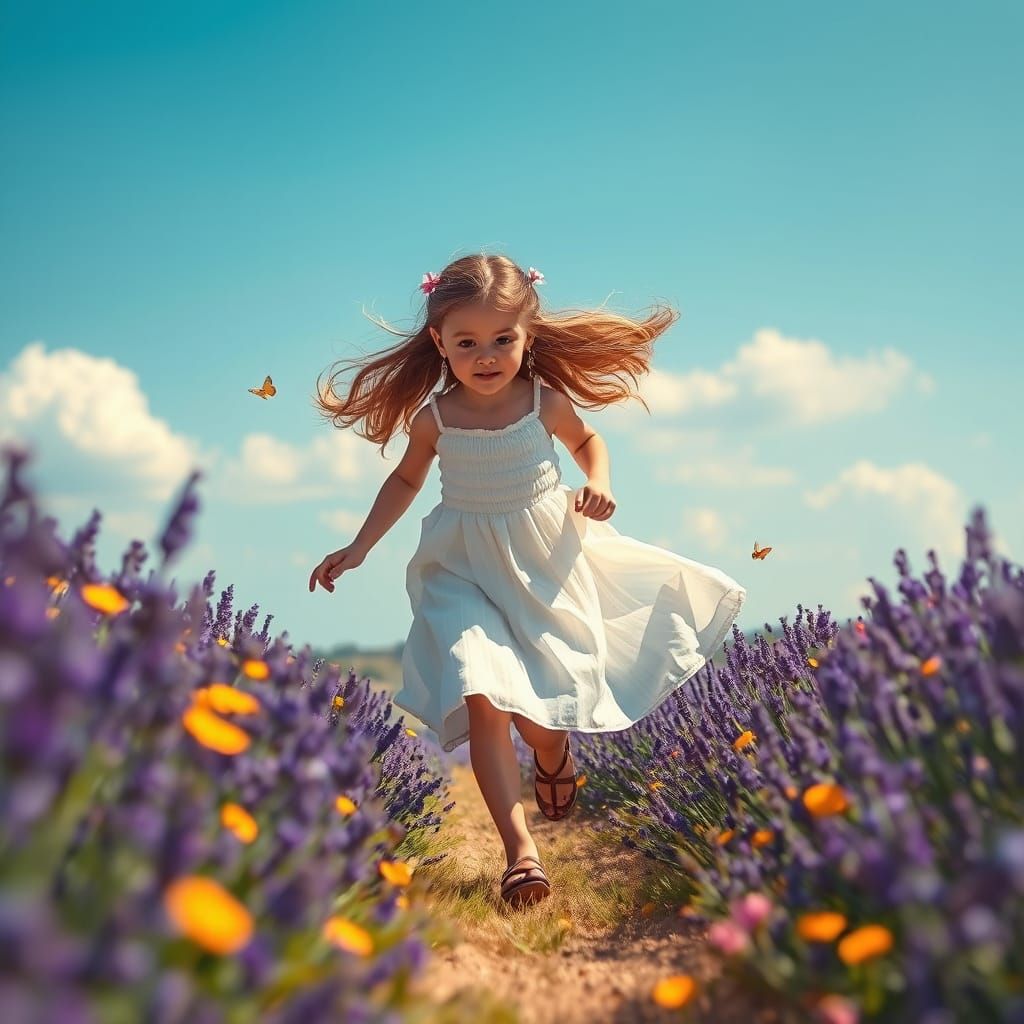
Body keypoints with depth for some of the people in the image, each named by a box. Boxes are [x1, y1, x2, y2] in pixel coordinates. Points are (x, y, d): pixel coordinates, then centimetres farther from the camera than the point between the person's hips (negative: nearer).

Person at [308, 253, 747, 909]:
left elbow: (588, 440, 16)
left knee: (543, 713, 0)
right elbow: (406, 480, 13)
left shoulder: (547, 402, -7)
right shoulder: (434, 418, -6)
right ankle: (520, 849, -21)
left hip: (546, 567, 1)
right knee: (481, 697, -21)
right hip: (464, 573, 0)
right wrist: (359, 548, 9)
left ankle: (554, 755, 40)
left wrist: (599, 484, -4)